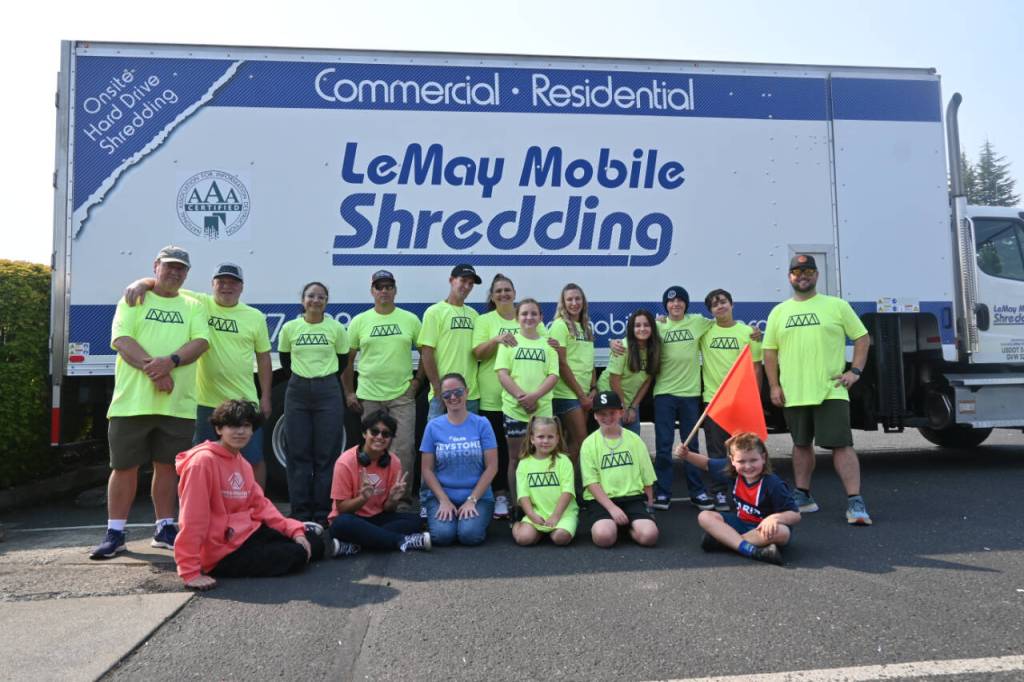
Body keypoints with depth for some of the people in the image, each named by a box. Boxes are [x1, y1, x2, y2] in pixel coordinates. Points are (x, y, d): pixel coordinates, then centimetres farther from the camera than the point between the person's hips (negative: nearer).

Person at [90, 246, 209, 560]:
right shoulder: (133, 301, 7)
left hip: (177, 404, 2)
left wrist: (170, 361, -22)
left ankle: (164, 528, 19)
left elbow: (200, 342, -4)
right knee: (124, 466, 4)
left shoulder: (193, 306, 12)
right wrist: (153, 369, -21)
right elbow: (122, 340, -7)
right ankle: (115, 533, 13)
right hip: (133, 401, -1)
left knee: (167, 465, 9)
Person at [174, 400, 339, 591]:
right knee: (294, 555, -11)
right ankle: (323, 546, 20)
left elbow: (261, 504, 8)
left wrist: (294, 529, -4)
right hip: (222, 551, -8)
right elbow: (192, 518, -22)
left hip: (247, 532, 8)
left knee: (305, 539, 0)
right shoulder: (204, 461, -19)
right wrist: (190, 572, -25)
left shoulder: (243, 463, 7)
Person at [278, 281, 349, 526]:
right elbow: (284, 359, 16)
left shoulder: (336, 328, 1)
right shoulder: (290, 328, 3)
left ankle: (322, 513, 8)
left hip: (328, 392, -1)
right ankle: (300, 512, 11)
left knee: (327, 455, 0)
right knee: (298, 454, 3)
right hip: (297, 392, 1)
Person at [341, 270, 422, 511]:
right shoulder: (359, 321, 4)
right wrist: (348, 392, 3)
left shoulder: (410, 319, 4)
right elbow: (347, 358, 7)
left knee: (404, 448, -3)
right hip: (369, 397, 1)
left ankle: (403, 497, 8)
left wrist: (417, 379, 1)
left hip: (403, 395, 0)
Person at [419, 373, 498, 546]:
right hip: (441, 495, 1)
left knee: (470, 535, -25)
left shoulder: (482, 424, -1)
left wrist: (472, 500, -10)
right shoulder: (433, 426, 2)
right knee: (442, 535, -24)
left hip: (478, 495, -1)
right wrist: (444, 501, -8)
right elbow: (427, 469, 2)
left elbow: (491, 467, -3)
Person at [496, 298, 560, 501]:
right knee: (517, 457, 6)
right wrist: (521, 396, -15)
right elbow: (502, 373, -2)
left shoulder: (548, 344, 10)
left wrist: (534, 396, -14)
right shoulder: (509, 342, 7)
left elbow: (553, 375, 1)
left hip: (542, 409, 1)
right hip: (514, 409, -1)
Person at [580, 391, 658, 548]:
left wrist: (648, 507, 8)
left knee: (649, 536, -26)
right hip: (602, 499, -1)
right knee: (603, 536, -31)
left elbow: (647, 479, 13)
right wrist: (612, 508, -15)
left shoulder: (634, 440, 7)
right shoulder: (589, 444, 0)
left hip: (633, 497, 2)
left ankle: (628, 527, 7)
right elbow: (591, 483, -5)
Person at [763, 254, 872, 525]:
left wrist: (855, 370, -7)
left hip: (830, 391, -3)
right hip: (793, 393, 3)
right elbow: (770, 351, 11)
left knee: (842, 445, -8)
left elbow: (862, 337, 5)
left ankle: (855, 502, -5)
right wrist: (774, 386, 3)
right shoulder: (778, 312, 10)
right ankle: (803, 496, 25)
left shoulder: (837, 306, 3)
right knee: (801, 444, 14)